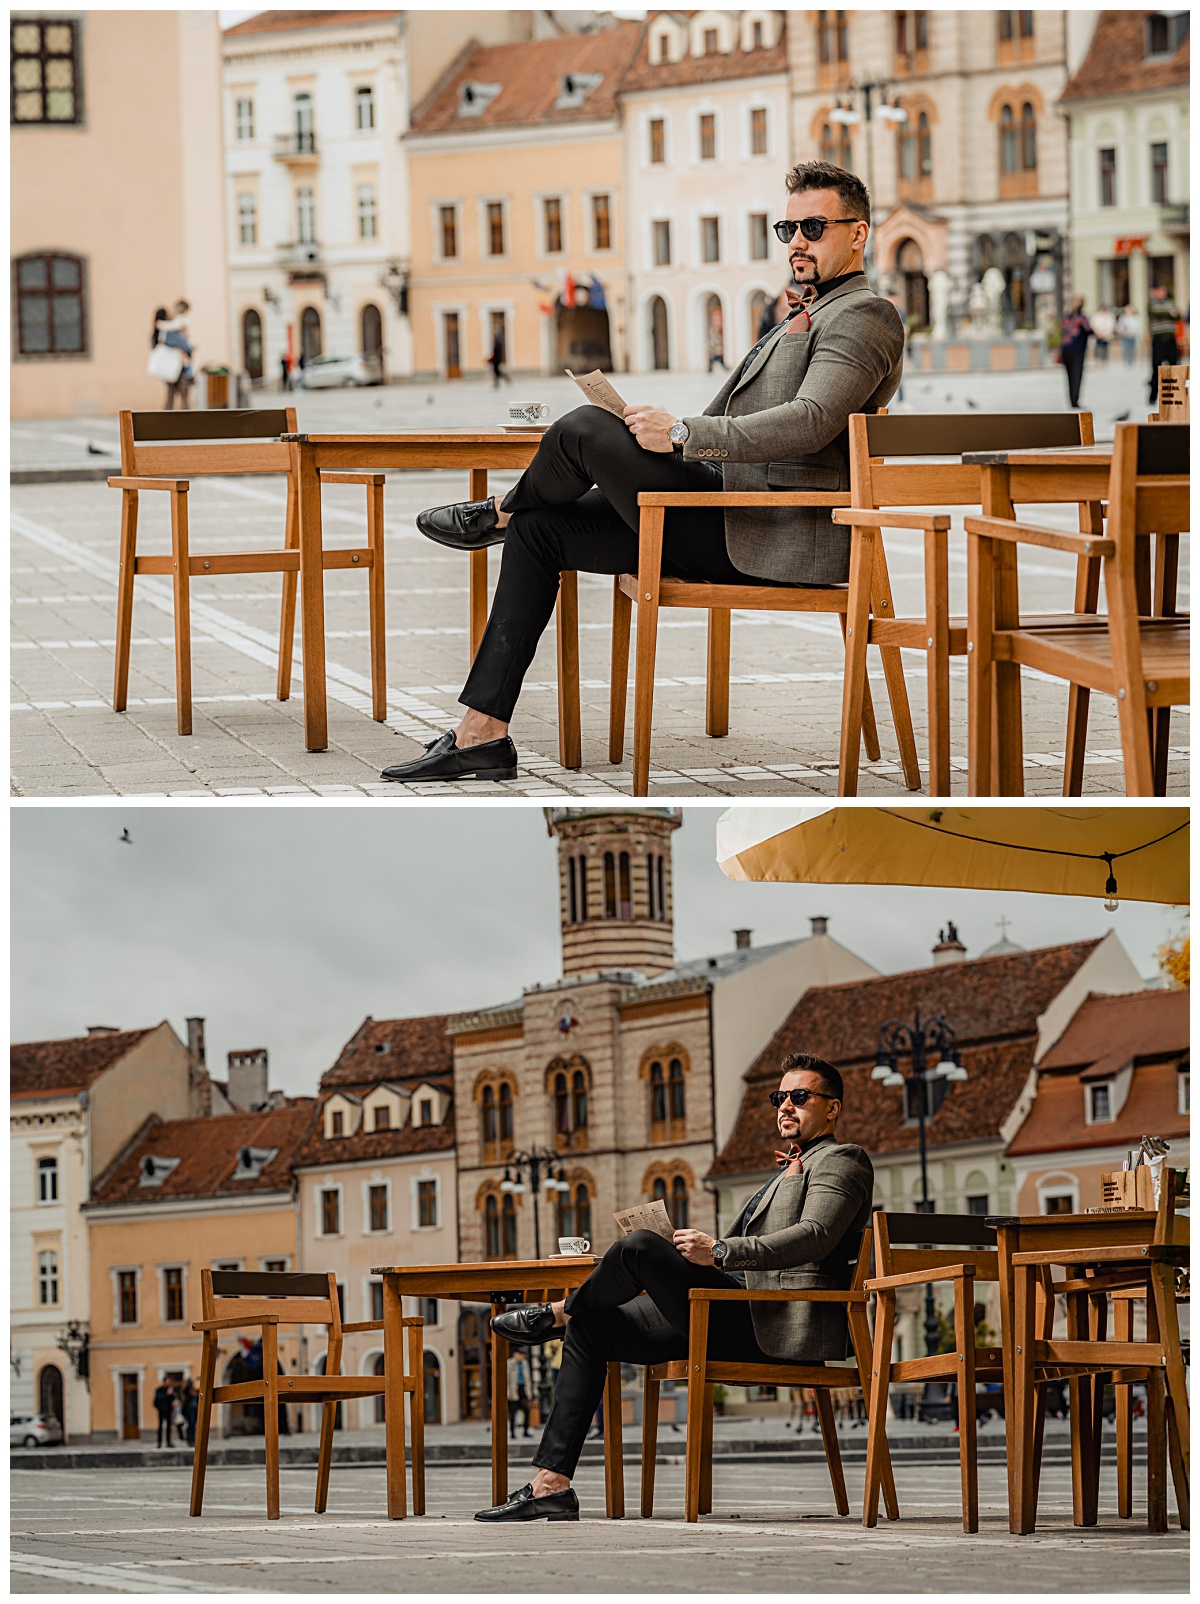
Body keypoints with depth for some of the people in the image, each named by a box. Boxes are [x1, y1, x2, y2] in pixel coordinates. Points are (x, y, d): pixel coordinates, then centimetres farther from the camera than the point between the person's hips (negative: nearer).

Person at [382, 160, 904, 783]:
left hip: (783, 537, -11)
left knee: (586, 428, -20)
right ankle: (480, 733, 3)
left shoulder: (865, 316, -6)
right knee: (538, 530, 6)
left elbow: (808, 423, -23)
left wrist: (682, 433, -25)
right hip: (728, 523, 11)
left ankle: (501, 512, 13)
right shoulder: (805, 317, 28)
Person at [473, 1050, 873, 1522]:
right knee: (590, 1327, 6)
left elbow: (814, 1237, -18)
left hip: (780, 1329, -10)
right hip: (742, 1321, 10)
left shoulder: (840, 1161, 1)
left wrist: (720, 1252, -24)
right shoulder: (790, 1170, 32)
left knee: (639, 1246, -24)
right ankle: (550, 1484, -2)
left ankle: (556, 1313, 6)